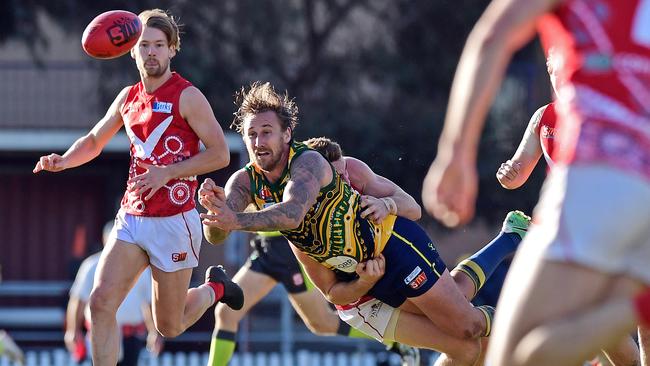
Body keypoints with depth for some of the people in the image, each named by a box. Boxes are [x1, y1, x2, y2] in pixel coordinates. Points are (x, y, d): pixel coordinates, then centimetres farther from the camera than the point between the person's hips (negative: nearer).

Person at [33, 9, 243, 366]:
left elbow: (220, 154, -11)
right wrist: (62, 161, 4)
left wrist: (166, 173, -19)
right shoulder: (129, 97, 11)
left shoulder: (187, 96, -8)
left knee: (169, 327, 5)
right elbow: (93, 141, 24)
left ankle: (214, 288, 35)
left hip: (173, 222, -5)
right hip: (130, 218, 5)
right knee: (101, 301, -14)